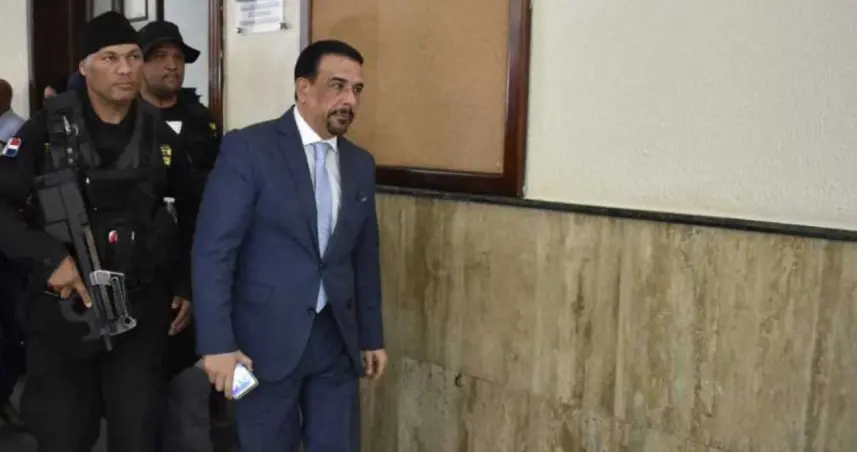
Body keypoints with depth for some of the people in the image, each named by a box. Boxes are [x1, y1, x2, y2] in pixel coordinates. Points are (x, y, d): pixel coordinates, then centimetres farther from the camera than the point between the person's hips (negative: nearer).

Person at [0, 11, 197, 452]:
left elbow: (193, 214, 13)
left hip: (141, 311, 1)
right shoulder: (47, 129, -6)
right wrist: (47, 256, -20)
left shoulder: (159, 135, 1)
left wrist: (185, 285, 10)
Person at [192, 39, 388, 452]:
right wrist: (217, 342, -18)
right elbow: (212, 250, -13)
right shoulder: (248, 148, -9)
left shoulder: (360, 164, 8)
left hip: (336, 338, 5)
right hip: (267, 339, -4)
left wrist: (372, 336, 15)